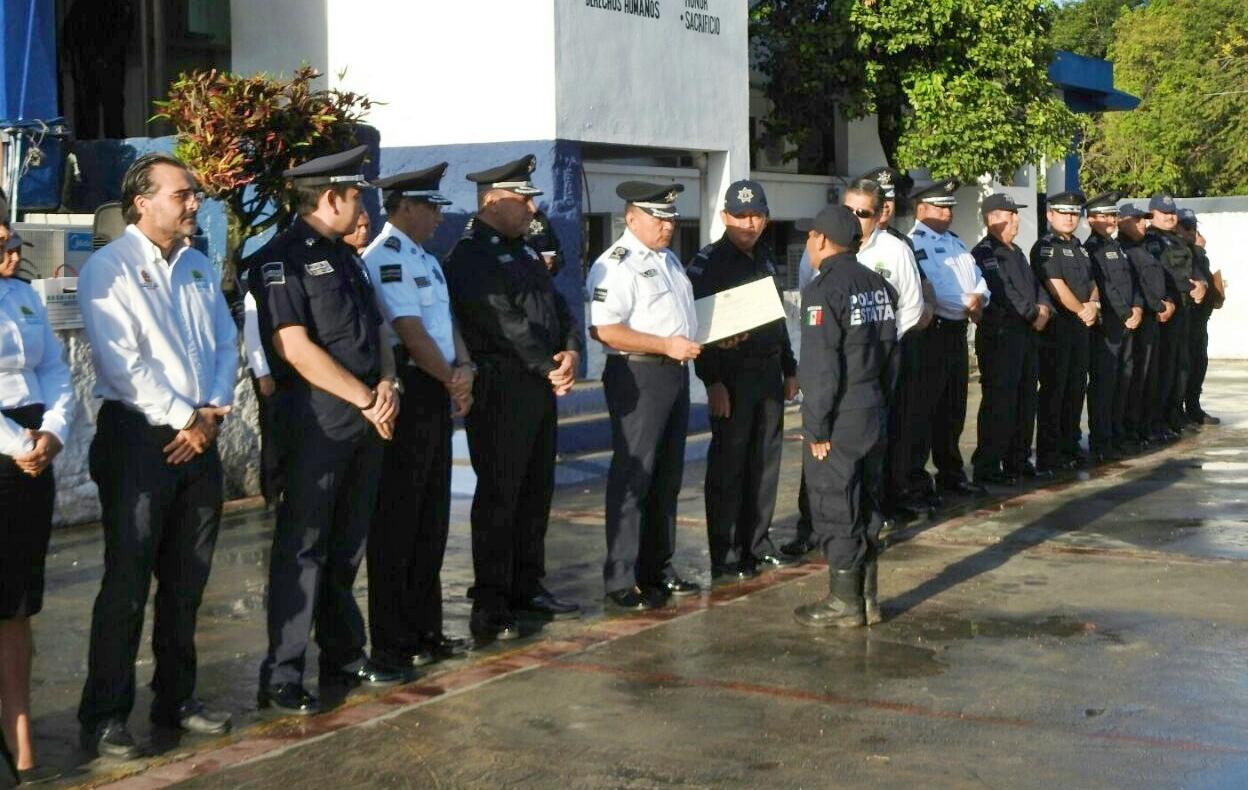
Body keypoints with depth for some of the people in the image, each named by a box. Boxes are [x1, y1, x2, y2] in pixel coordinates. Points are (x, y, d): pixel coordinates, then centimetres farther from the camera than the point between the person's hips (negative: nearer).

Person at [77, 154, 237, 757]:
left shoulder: (200, 268, 16)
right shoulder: (109, 268, -7)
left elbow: (226, 345, 13)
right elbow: (122, 362, -15)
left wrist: (212, 412, -3)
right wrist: (183, 420, -13)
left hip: (199, 437, 7)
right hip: (138, 436, -7)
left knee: (187, 581, 12)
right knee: (127, 581, -5)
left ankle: (176, 698, 24)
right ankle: (104, 717, 3)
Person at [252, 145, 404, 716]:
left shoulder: (345, 257, 18)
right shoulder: (281, 259, -9)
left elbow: (375, 330, 21)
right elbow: (295, 348, -16)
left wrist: (386, 385, 1)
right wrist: (367, 400, -13)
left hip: (366, 422, 8)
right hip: (316, 422, -8)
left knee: (347, 547, 15)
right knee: (302, 549, -4)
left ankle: (345, 658, 24)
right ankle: (282, 678, 2)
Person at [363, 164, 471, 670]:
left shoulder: (425, 260, 18)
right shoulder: (385, 258, -13)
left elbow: (447, 321, 14)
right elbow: (410, 332, -18)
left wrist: (465, 368, -5)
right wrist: (452, 380, -8)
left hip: (437, 397, 10)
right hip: (406, 397, -10)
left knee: (432, 518, 15)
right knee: (397, 522, -3)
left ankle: (425, 630, 25)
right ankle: (393, 644, 5)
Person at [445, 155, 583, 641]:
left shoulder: (525, 254, 19)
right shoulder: (471, 258, -10)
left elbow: (560, 309, 15)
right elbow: (506, 323, -19)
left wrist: (571, 353, -4)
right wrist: (551, 367, -14)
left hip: (540, 389, 9)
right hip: (501, 390, -9)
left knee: (536, 493, 14)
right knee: (498, 496, -4)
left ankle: (528, 589, 25)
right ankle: (490, 605, 2)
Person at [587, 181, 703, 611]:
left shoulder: (668, 260, 17)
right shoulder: (616, 265, -14)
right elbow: (605, 329, -23)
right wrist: (666, 345, -24)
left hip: (674, 371, 9)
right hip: (637, 376, -9)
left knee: (667, 476, 15)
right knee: (633, 476, -6)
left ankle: (658, 569, 27)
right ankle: (621, 583, 0)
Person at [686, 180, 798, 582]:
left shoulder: (765, 259, 15)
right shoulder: (709, 262, -8)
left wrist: (789, 368, 20)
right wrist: (713, 382, -19)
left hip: (769, 372, 7)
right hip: (733, 375, -7)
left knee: (765, 461, 11)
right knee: (728, 465, -3)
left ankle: (757, 544, 22)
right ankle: (725, 556, 3)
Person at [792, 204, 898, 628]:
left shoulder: (824, 289, -15)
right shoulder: (879, 286, 10)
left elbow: (821, 366, -18)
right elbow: (891, 353, 14)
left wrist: (816, 428, -14)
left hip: (839, 419, -8)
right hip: (874, 414, 8)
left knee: (835, 511, 0)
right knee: (865, 505, 14)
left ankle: (845, 602, 7)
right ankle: (867, 597, 21)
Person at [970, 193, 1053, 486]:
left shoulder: (1016, 252, 20)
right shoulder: (984, 252, -10)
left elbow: (1035, 284, 20)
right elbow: (1002, 292, -19)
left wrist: (1044, 308, -1)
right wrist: (1034, 313, -14)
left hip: (1028, 334, 9)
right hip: (1000, 336, -9)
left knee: (1025, 399, 13)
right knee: (999, 401, -9)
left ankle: (1018, 459, 23)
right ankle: (987, 467, -5)